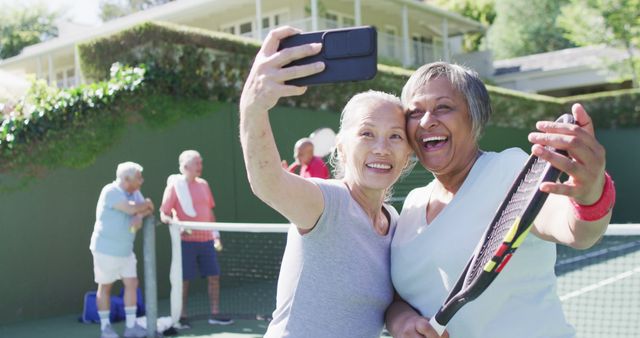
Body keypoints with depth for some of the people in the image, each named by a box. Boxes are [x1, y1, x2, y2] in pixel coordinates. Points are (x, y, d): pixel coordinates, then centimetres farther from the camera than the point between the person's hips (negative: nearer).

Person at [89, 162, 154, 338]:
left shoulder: (134, 192, 6)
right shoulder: (110, 192, -20)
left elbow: (147, 209, 3)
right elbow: (131, 209, -31)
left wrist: (139, 216, -20)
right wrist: (146, 204, -10)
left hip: (126, 250, 7)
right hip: (106, 249, -7)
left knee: (132, 283, 3)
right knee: (105, 287, 5)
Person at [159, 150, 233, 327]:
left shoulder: (203, 184, 10)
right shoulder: (174, 186, -5)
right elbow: (163, 215, -5)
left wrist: (215, 234, 14)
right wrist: (173, 222, -26)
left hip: (206, 239, 5)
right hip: (186, 240, -5)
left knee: (214, 276, 5)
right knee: (184, 279, 1)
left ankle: (215, 314, 14)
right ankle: (182, 316, 13)